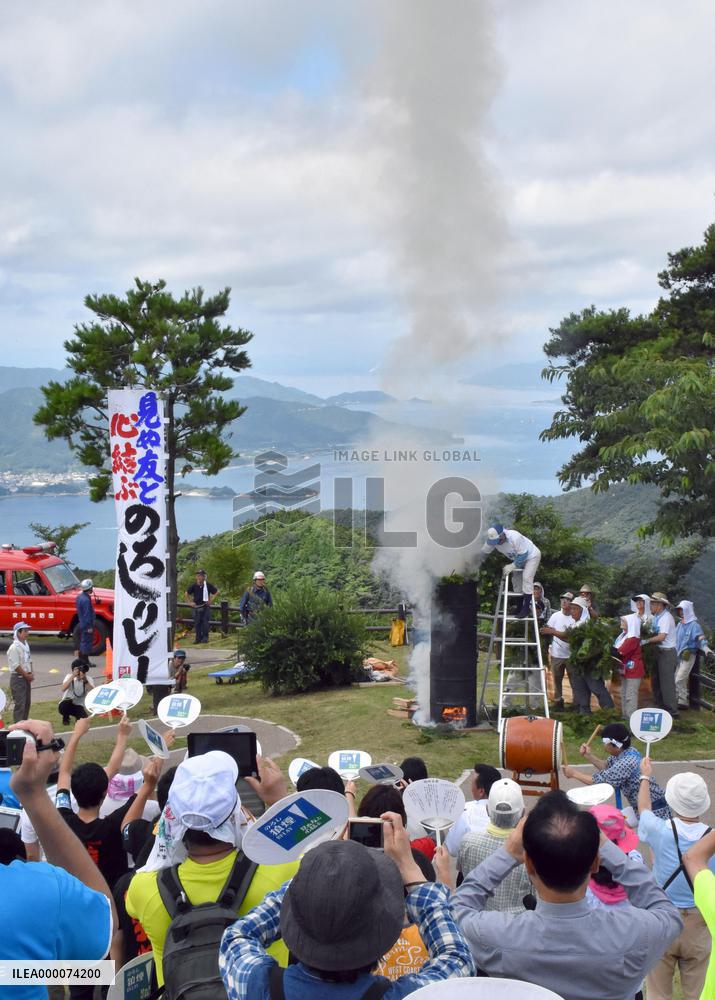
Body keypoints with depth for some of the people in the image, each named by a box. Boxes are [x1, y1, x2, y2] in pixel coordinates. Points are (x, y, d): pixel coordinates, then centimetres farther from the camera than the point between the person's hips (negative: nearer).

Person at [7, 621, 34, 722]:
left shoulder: (26, 645, 10)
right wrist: (27, 675, -14)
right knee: (19, 703, -8)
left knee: (27, 702, 14)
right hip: (18, 678, -9)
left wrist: (31, 673, 4)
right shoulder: (14, 647, -18)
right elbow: (15, 666, -21)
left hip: (26, 677, 9)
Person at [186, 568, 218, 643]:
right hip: (196, 607, 2)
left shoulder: (208, 585, -3)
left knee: (205, 622, -2)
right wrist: (191, 601, 6)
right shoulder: (194, 586, 1)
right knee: (197, 623, 5)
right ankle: (198, 638, 13)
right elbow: (187, 593, 14)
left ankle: (205, 637, 7)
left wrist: (211, 600, -3)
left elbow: (216, 592, 4)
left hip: (205, 606, -2)